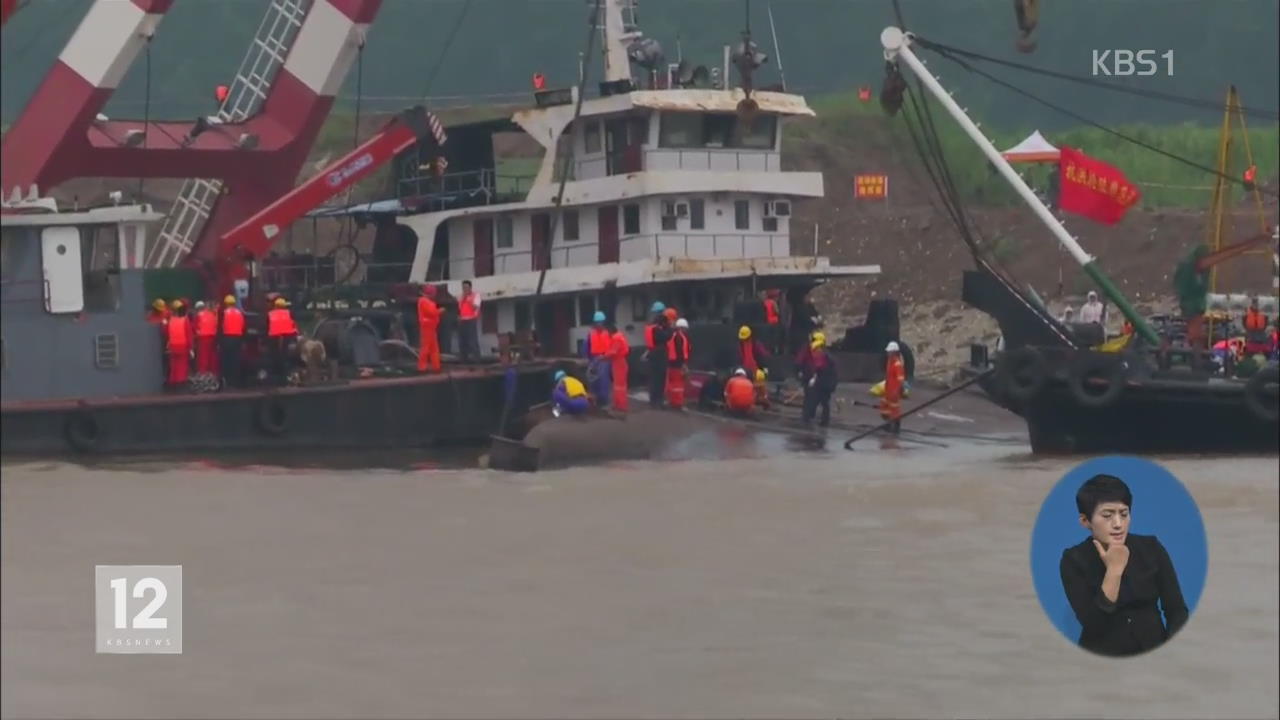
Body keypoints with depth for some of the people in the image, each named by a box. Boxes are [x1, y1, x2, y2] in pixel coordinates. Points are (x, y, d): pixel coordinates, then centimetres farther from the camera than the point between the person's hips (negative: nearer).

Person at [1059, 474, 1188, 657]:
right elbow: (1092, 624, -14)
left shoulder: (1151, 548, 1)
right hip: (1103, 660, -1)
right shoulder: (1074, 560, -5)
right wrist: (1114, 570, -19)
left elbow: (1176, 610, 0)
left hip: (1152, 651, 1)